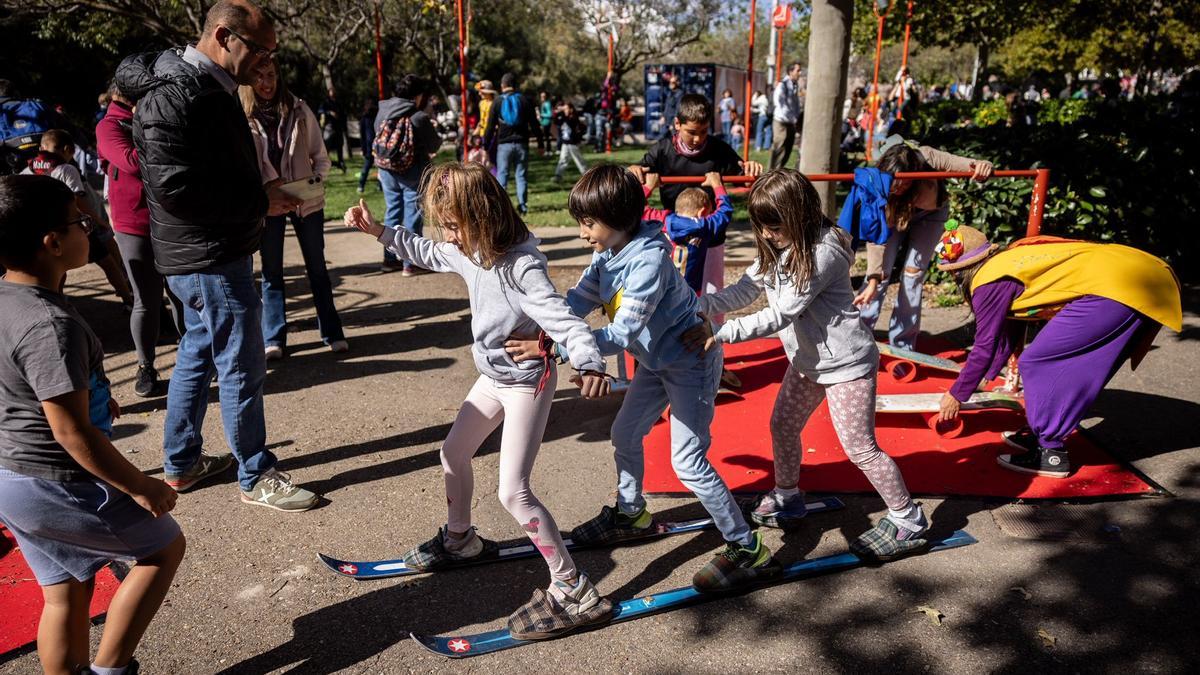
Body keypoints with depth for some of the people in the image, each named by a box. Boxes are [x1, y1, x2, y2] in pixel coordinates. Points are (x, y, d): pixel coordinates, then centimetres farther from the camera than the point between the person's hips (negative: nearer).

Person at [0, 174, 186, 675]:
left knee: (66, 593, 20)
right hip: (57, 486, -9)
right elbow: (73, 434, -26)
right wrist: (143, 488, -16)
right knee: (164, 546, 11)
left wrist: (91, 396, 27)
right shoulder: (50, 325, -28)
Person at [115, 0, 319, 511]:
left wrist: (264, 194, 2)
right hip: (209, 260, -10)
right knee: (242, 368, -1)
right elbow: (174, 187, -26)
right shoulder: (175, 96, -19)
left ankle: (181, 464, 34)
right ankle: (256, 478, 13)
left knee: (197, 355, 19)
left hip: (219, 253, 10)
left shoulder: (210, 89, 12)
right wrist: (260, 201, -20)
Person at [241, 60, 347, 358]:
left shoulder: (299, 110, -3)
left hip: (306, 201, 1)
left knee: (317, 268, 10)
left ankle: (332, 333, 19)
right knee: (271, 272, 7)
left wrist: (315, 179, -15)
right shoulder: (242, 118, -7)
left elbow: (320, 156, 2)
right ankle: (273, 339, 15)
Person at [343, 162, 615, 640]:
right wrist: (377, 231, 18)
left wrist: (588, 361, -56)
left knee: (513, 492, -11)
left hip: (528, 381, -9)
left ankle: (575, 593, 0)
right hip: (493, 376, 9)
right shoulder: (467, 252, -2)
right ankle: (460, 539, 48)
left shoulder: (522, 264, -28)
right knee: (453, 452, 22)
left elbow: (561, 316, -38)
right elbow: (426, 253, 19)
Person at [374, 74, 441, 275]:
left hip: (387, 170, 5)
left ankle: (390, 259, 22)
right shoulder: (419, 117, -15)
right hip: (413, 173, -5)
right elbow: (434, 146, -6)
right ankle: (410, 264, 6)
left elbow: (377, 139, 8)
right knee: (412, 215, 3)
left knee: (392, 212, 16)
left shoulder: (382, 112, 0)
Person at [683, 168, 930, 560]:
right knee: (782, 425, 16)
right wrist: (695, 305, -20)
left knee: (860, 447, -1)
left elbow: (782, 314, -30)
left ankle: (908, 520, 17)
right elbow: (743, 292, -5)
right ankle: (787, 498, 38)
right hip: (807, 359, 9)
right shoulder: (776, 249, 0)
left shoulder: (824, 252, -27)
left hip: (846, 362, -9)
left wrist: (721, 335, -33)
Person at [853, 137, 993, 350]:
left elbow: (969, 166, -34)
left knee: (914, 270, -9)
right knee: (882, 270, -13)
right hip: (894, 215, 0)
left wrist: (982, 166, -60)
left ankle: (902, 345, -1)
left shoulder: (928, 158, -38)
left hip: (930, 213, 0)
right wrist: (873, 280, -43)